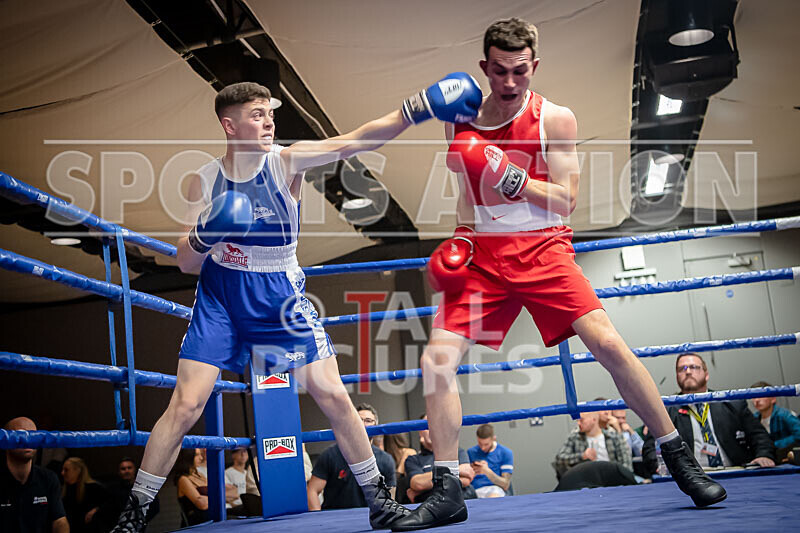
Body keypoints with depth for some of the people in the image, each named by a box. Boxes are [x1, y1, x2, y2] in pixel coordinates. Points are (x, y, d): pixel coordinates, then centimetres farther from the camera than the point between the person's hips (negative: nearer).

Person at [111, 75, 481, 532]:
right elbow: (186, 264, -4)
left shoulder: (288, 161, -9)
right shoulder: (205, 181, -5)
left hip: (280, 296, 0)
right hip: (220, 296, 1)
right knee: (185, 406, -6)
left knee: (333, 396, -4)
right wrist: (204, 235, -27)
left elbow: (355, 140, -22)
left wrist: (417, 107, -34)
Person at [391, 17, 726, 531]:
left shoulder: (556, 119, -3)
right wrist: (461, 236, 5)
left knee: (609, 343, -16)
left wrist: (509, 177, -21)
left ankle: (681, 460, 3)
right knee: (436, 359, -11)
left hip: (542, 248, -3)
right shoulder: (461, 117, 7)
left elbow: (565, 201, -8)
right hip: (481, 253, 3)